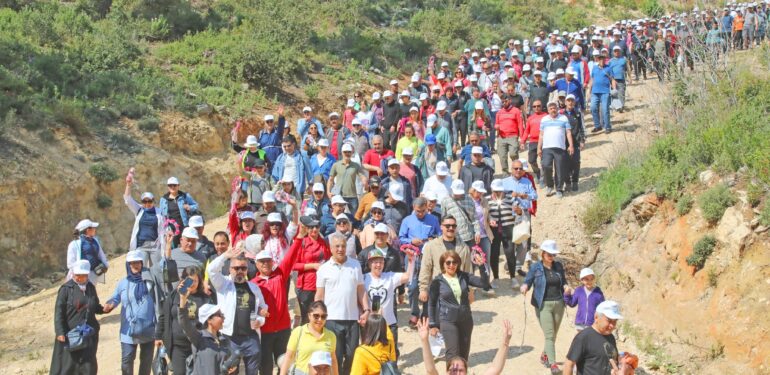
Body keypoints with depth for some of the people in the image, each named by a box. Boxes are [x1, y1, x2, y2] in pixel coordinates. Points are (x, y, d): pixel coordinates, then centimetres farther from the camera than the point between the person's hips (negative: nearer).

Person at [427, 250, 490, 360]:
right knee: (453, 355, -11)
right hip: (448, 321, -4)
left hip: (466, 320, 4)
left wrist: (481, 266, -16)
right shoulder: (437, 282, -5)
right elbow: (431, 304, 2)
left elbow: (484, 283, -3)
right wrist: (433, 324, 2)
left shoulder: (464, 277, 2)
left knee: (464, 354, 11)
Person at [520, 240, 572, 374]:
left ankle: (544, 356, 37)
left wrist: (566, 287, -6)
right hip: (543, 305, -4)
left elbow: (564, 281, 16)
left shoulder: (558, 266, 7)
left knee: (553, 334, 14)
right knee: (549, 335, -11)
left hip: (558, 303, 4)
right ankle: (553, 364, -12)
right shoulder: (535, 267, -4)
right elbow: (527, 281, -2)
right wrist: (525, 286, -25)